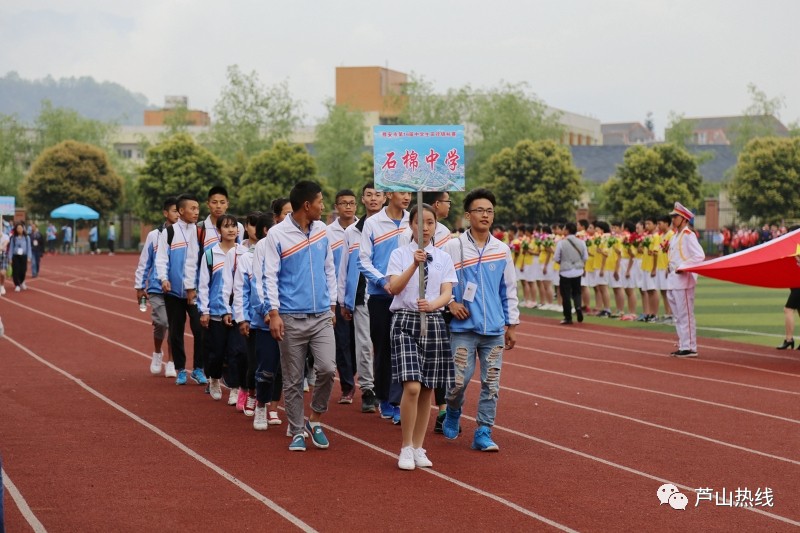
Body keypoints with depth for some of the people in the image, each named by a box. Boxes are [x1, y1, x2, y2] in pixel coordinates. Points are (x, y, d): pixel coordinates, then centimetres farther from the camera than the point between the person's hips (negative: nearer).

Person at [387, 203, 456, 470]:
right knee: (411, 386, -16)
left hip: (433, 323, 3)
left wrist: (432, 304, -21)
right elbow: (394, 288, -10)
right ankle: (406, 449, -5)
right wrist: (414, 264, -23)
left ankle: (418, 448, 16)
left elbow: (447, 293, 0)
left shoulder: (444, 258, 10)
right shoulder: (399, 254, 3)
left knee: (427, 390, 5)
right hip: (405, 320, -3)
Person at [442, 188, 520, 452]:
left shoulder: (502, 250, 7)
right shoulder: (454, 247, -2)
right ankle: (453, 415, 24)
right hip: (464, 327, -3)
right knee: (459, 380, -5)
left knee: (491, 383, 1)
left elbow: (509, 290, 13)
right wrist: (450, 303, -10)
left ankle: (483, 434, 7)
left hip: (495, 330, 3)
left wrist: (512, 324, 12)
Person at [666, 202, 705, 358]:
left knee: (686, 315, -8)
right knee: (678, 316, 13)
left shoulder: (688, 235, -10)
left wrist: (682, 267, -20)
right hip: (672, 281, 10)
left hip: (683, 280, -10)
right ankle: (683, 346, 19)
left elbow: (700, 256, -20)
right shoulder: (675, 236, 17)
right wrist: (669, 267, 9)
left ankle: (690, 348, -5)